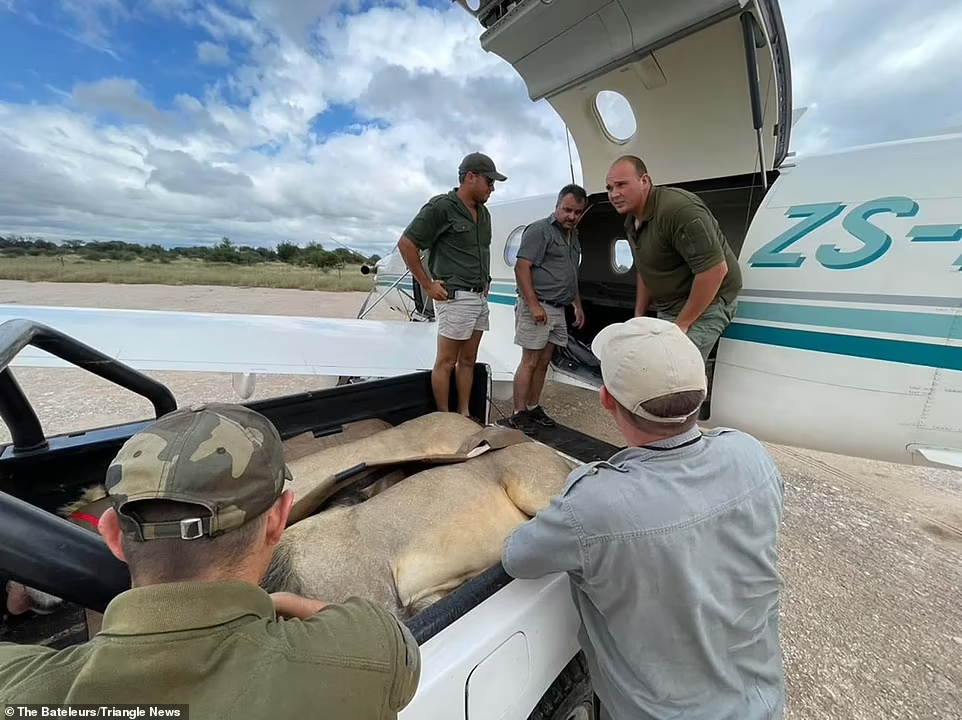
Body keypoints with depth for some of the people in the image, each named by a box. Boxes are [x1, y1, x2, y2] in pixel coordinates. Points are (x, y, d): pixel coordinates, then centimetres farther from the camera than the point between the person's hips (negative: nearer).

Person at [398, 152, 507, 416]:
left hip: (480, 297, 8)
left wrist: (486, 282, 15)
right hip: (456, 298, -8)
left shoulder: (483, 213, 15)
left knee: (468, 360, 12)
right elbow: (406, 244, -10)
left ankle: (464, 415, 23)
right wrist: (428, 285, -11)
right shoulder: (441, 206, -8)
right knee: (446, 362, 0)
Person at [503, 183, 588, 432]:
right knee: (530, 362, -5)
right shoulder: (540, 229, -6)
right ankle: (519, 414, 3)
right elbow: (521, 267, -15)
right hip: (538, 307, -8)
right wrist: (533, 305, -22)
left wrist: (578, 306, 22)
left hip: (559, 310, 8)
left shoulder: (573, 236, 19)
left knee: (543, 362, 10)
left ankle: (533, 407, 20)